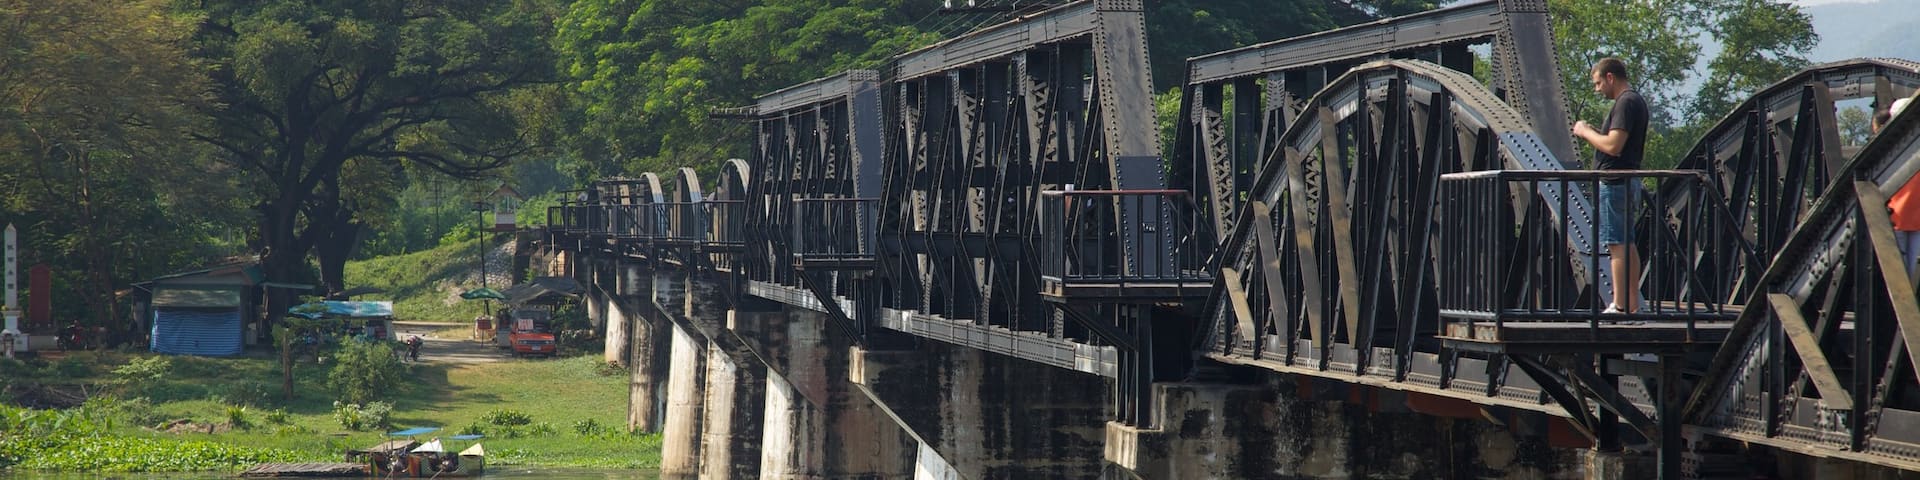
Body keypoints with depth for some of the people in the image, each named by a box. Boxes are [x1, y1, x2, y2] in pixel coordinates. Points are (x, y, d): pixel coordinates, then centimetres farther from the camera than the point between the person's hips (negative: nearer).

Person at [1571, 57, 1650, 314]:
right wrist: (1593, 133, 14)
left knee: (1617, 244, -10)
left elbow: (1613, 146, -23)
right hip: (1628, 180, 11)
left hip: (1615, 182, -11)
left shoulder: (1626, 103, -15)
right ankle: (1632, 303, 16)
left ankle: (1620, 305, -11)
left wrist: (1585, 132, -9)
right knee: (1627, 243, 13)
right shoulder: (1636, 101, 18)